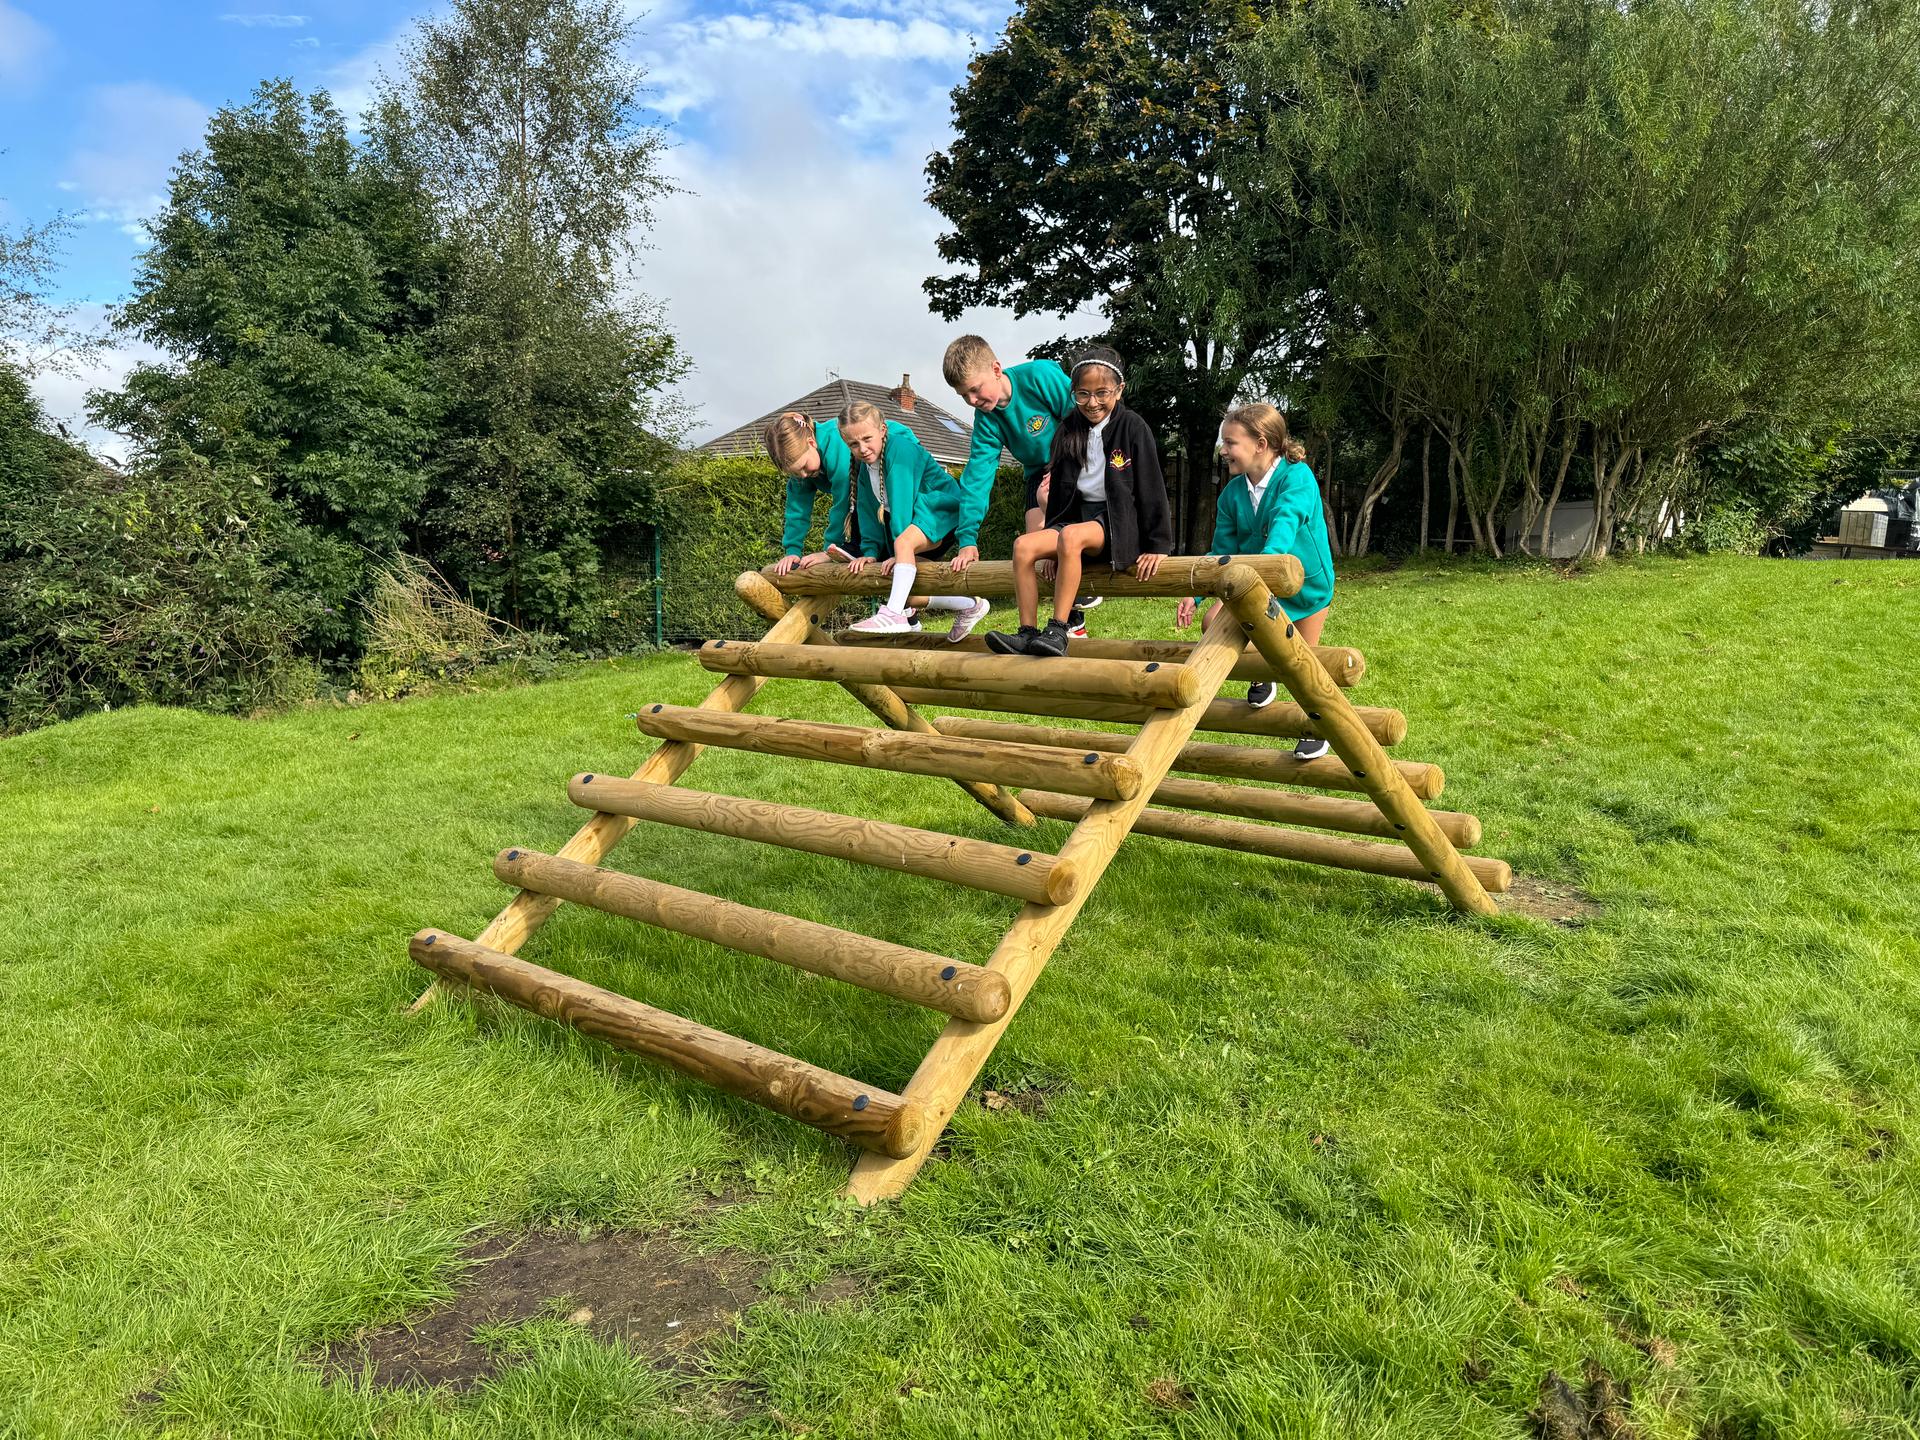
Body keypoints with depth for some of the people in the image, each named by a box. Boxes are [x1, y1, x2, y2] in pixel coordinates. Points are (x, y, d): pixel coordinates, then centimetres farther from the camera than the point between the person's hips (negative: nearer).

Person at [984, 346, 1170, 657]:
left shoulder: (1133, 428, -6)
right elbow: (1059, 488, 14)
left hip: (1117, 521, -6)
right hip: (1077, 515, 6)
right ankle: (1027, 633, -19)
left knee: (1071, 536, -35)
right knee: (1023, 546, -18)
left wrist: (1157, 545, -10)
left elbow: (1152, 488, -7)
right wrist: (1052, 545, 10)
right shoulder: (1069, 430, 9)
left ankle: (1058, 631, -36)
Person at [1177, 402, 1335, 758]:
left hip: (1307, 583, -4)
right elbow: (1223, 552, -4)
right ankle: (1261, 676, 11)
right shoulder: (1232, 492, -7)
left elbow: (1284, 526, -40)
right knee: (1214, 622, -19)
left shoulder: (1297, 477, -24)